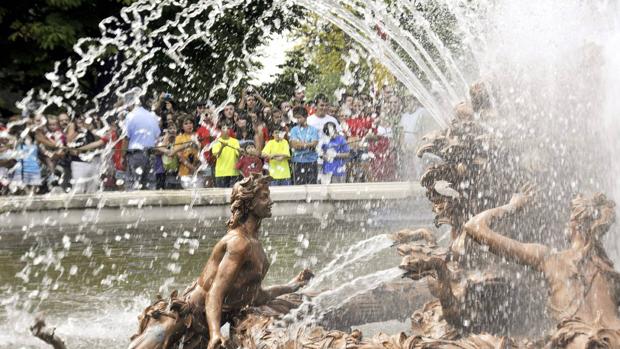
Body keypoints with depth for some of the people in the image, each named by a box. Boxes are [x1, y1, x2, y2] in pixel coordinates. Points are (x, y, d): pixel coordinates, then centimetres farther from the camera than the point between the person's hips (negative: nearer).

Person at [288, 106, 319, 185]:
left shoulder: (313, 130, 5)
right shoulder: (294, 130, 6)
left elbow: (314, 144, -7)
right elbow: (294, 144, -6)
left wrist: (300, 144, -10)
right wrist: (308, 144, -8)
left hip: (311, 161, 0)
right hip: (298, 161, 0)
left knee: (312, 184, 0)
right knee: (298, 184, -2)